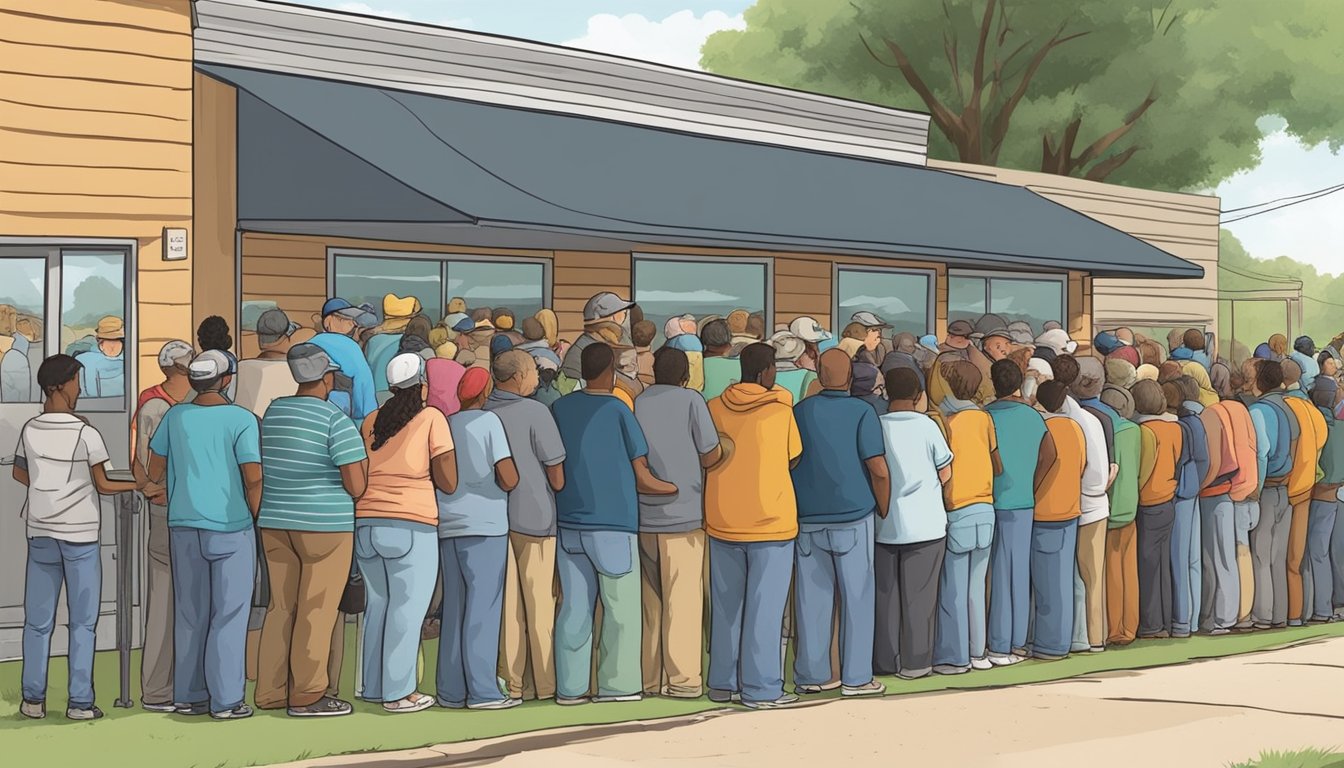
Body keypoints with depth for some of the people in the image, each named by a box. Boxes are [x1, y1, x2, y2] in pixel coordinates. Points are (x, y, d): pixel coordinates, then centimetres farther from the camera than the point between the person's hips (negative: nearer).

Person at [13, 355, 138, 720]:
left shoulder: (30, 430, 3)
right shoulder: (85, 433, -12)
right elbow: (103, 485, -10)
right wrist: (138, 486, 4)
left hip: (40, 532, 4)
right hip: (80, 533, -4)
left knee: (38, 620, 8)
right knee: (82, 622, 2)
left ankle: (33, 699, 9)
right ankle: (80, 701, 1)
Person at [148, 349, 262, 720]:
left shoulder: (176, 416, 3)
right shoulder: (241, 420, -9)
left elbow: (154, 473, 8)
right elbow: (253, 479, -14)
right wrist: (255, 516, 3)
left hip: (185, 526, 4)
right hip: (230, 528, -4)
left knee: (190, 614, 11)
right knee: (229, 614, 1)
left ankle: (188, 695, 13)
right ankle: (225, 700, -1)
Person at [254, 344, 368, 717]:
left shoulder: (272, 412, 7)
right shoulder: (337, 421, -12)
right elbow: (356, 486, -15)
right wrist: (363, 455, 3)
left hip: (275, 524, 6)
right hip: (324, 526, -6)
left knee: (282, 607, 12)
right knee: (317, 611, -1)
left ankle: (270, 692, 14)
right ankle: (306, 696, 2)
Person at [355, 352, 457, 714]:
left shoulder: (371, 421, 12)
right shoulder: (432, 419, -2)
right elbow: (448, 482, -6)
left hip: (367, 523, 5)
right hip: (412, 526, -5)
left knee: (378, 603, 15)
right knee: (407, 608, 0)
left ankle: (374, 686, 20)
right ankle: (398, 692, 0)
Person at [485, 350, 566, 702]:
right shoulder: (535, 412, -11)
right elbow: (556, 472, -9)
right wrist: (559, 490, 11)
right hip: (533, 515, -4)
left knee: (506, 602, 8)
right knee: (539, 602, 3)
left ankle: (512, 683, 10)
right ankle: (544, 683, 7)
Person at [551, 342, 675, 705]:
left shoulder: (560, 408, 5)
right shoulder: (618, 411, -6)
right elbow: (643, 480, -3)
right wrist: (681, 489, 11)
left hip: (569, 522, 4)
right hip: (612, 525, -4)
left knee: (574, 606, 6)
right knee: (621, 608, 5)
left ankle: (570, 687, 5)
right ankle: (617, 684, 5)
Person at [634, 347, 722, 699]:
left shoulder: (637, 403, 6)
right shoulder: (691, 400, -5)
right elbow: (711, 456, -6)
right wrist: (721, 448, 15)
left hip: (643, 516, 4)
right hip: (683, 513, -4)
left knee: (650, 602, 10)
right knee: (683, 601, -1)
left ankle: (650, 679, 13)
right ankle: (683, 679, -2)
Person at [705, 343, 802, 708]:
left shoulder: (714, 408, 0)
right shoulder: (780, 409, -7)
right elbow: (793, 458, 5)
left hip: (722, 522, 4)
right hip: (771, 521, -4)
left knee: (725, 606, 13)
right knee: (764, 607, 0)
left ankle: (722, 683, 19)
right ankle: (761, 688, 0)